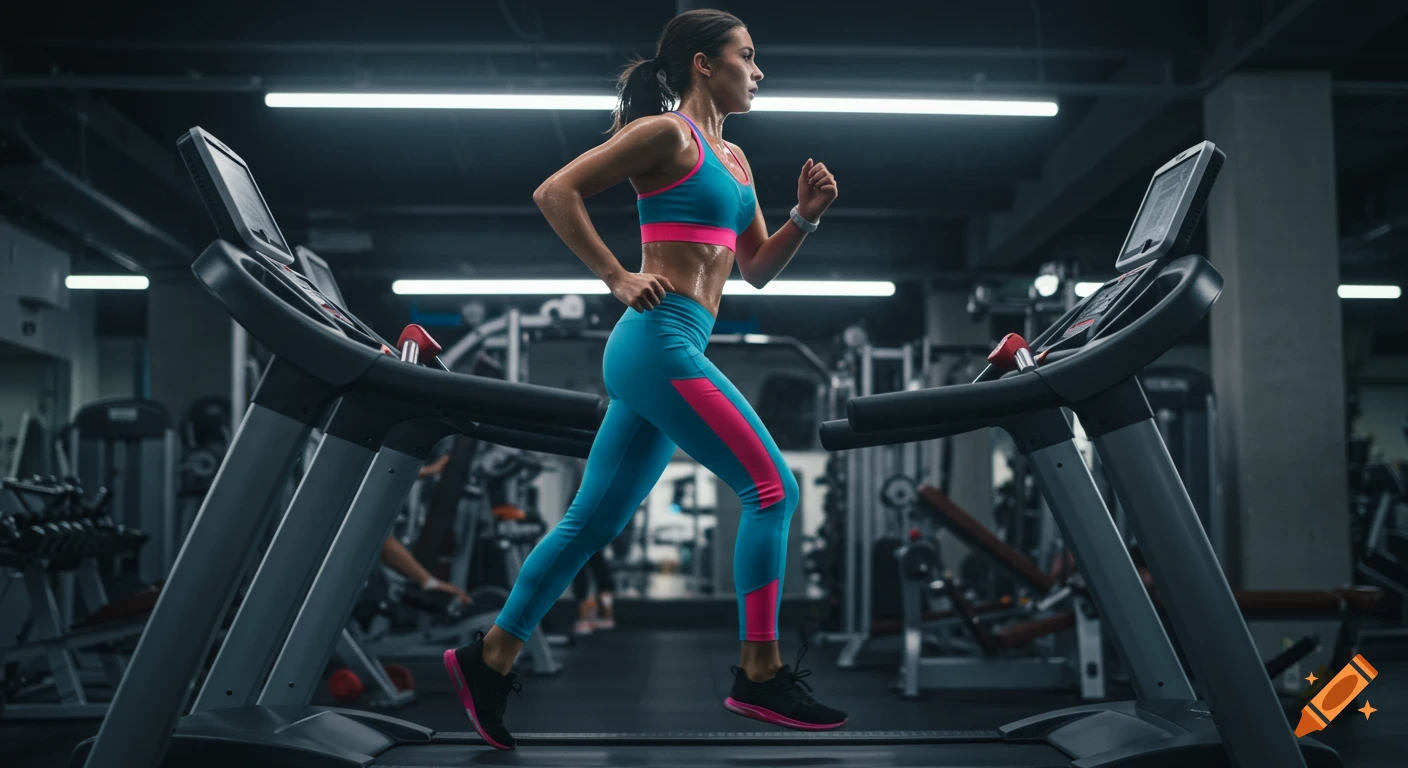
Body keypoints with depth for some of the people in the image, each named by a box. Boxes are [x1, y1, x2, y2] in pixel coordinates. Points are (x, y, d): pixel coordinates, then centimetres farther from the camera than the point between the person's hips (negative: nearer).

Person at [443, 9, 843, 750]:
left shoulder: (732, 158, 21)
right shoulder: (666, 133, -5)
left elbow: (757, 269, 24)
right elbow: (555, 192, -11)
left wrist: (805, 215, 8)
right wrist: (618, 279, -14)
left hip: (665, 352, 9)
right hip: (659, 339, -9)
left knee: (594, 519, 10)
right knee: (772, 488, -7)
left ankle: (488, 658, 18)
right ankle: (760, 676, 0)